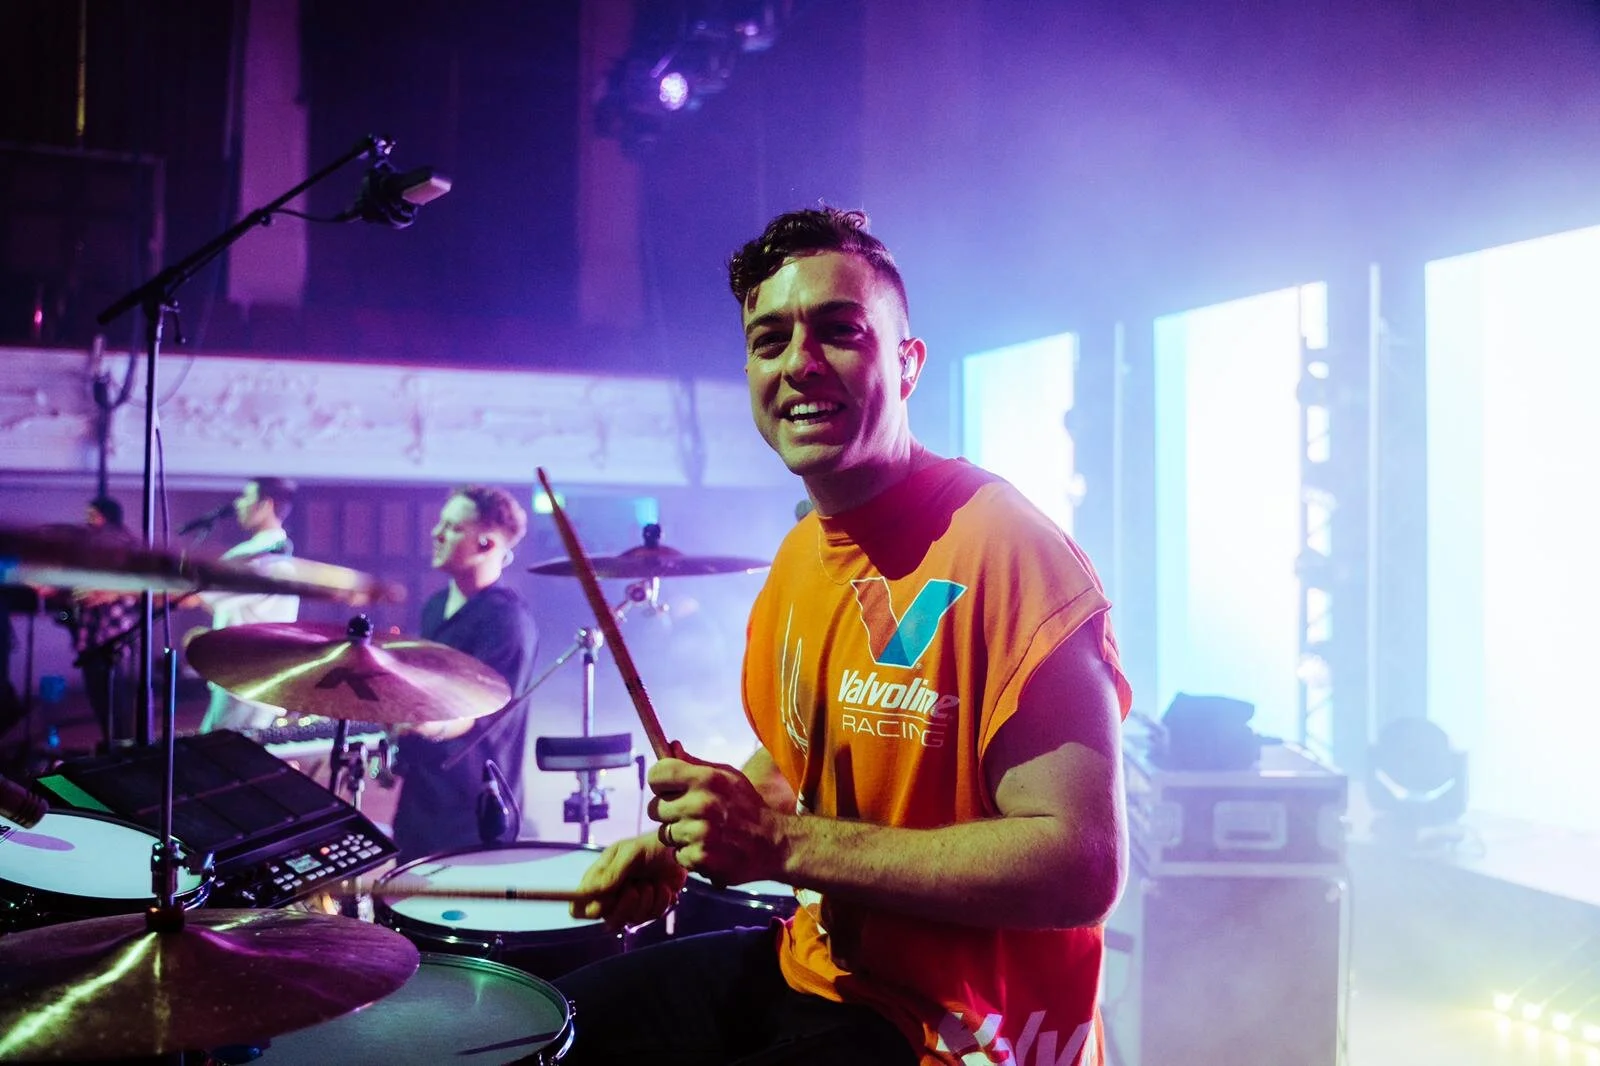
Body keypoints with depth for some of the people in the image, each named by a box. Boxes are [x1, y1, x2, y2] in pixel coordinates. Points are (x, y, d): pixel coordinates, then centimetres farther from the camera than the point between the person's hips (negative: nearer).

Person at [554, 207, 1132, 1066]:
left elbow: (1082, 865, -28)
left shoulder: (1001, 550, -23)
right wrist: (682, 842, 1)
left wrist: (785, 845, -27)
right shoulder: (799, 559, 4)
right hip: (815, 964, 8)